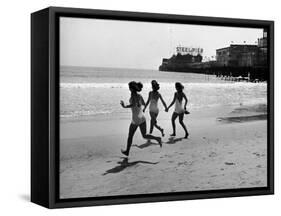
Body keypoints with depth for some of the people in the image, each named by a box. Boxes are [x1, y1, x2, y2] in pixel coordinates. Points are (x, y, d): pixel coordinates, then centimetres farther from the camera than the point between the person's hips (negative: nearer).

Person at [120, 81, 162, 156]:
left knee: (130, 135, 13)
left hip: (136, 120, -6)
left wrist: (125, 106, -22)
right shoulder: (139, 95, 8)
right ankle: (157, 138, -17)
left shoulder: (133, 95, -14)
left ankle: (127, 151, 26)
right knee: (144, 136, 8)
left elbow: (134, 104, -31)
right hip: (142, 118, 6)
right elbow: (143, 103, 27)